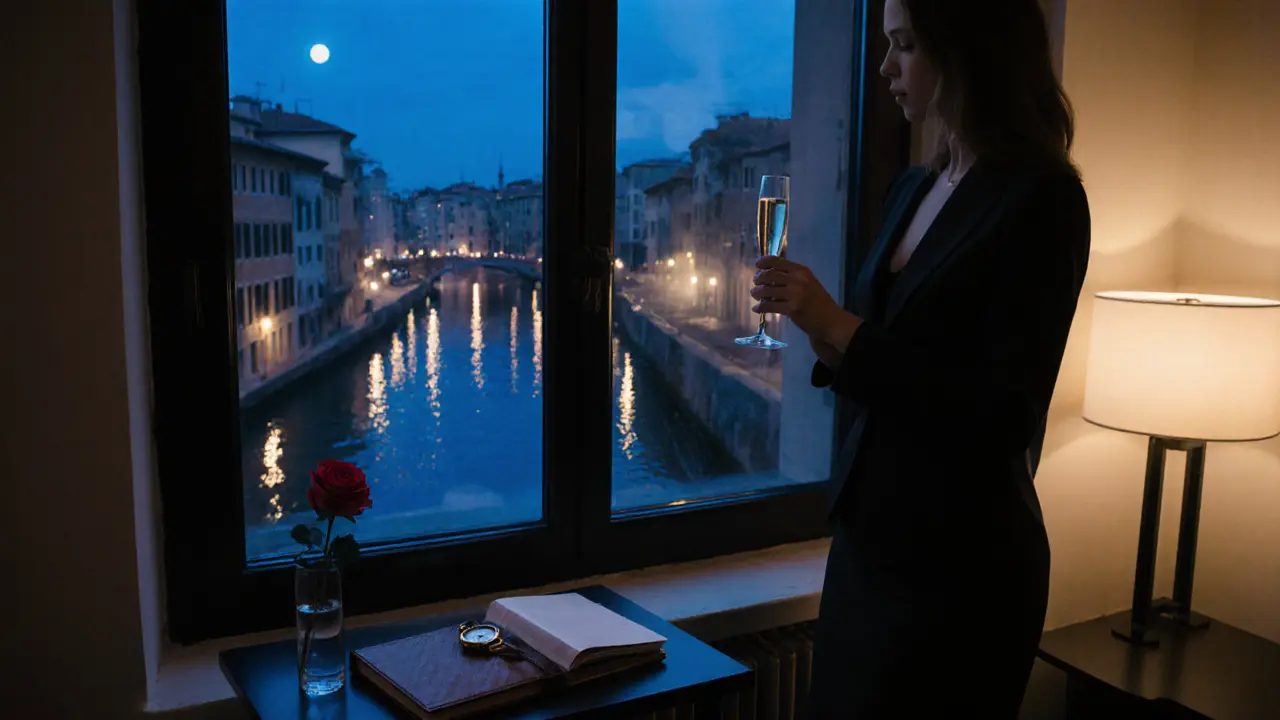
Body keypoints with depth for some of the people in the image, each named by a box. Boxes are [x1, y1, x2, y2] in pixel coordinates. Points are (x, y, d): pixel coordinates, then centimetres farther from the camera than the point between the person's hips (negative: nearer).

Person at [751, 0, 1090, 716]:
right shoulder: (913, 187, 7)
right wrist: (819, 327, -5)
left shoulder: (1041, 198, -15)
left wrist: (836, 324, -22)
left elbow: (1006, 415, -21)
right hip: (870, 531, 7)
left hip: (964, 556, -7)